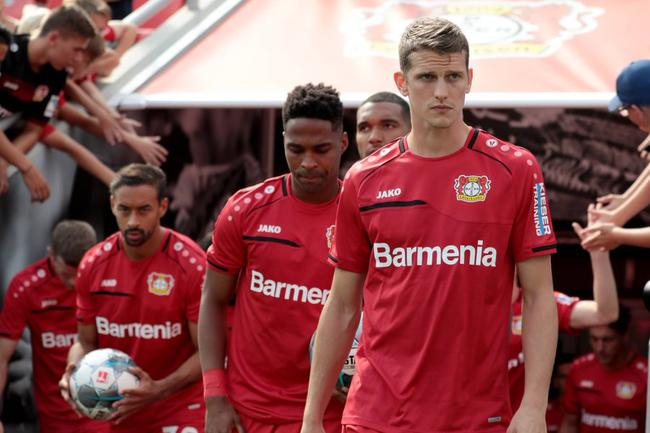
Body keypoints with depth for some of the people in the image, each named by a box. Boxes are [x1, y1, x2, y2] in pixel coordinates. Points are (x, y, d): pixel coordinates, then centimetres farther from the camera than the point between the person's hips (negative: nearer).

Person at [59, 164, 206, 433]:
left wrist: (160, 389, -27)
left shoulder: (192, 265, -14)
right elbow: (87, 342, 9)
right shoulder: (92, 265, -1)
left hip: (182, 410, -4)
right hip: (120, 411, 4)